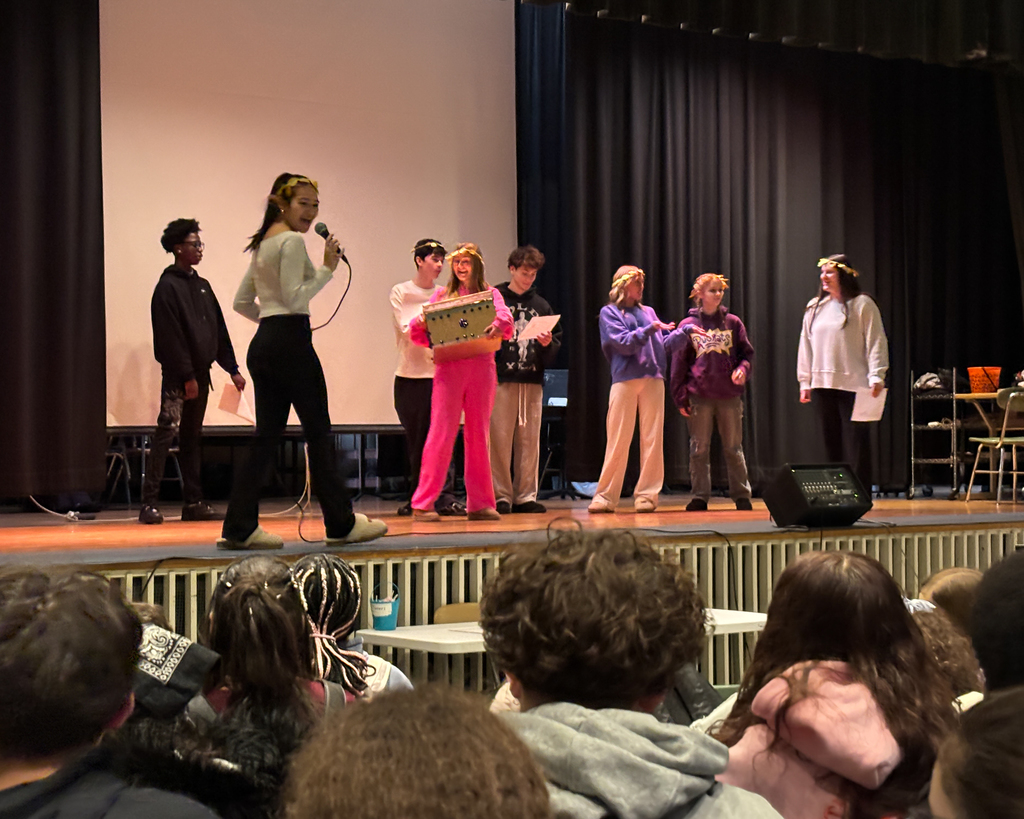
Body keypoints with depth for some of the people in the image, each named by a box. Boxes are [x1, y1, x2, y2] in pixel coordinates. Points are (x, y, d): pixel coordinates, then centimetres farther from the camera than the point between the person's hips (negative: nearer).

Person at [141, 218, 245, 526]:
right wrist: (187, 376, -16)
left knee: (191, 437, 10)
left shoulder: (202, 285, 17)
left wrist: (232, 369, 14)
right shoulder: (168, 286, -8)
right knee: (167, 432, -12)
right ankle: (149, 503, -13)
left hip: (200, 373, 8)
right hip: (178, 376, -8)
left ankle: (194, 503, 13)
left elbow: (219, 330, 19)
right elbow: (171, 336, -13)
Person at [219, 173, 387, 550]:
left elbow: (242, 302, 20)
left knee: (266, 434, 7)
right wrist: (328, 268, -11)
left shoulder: (263, 243, 19)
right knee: (318, 433, 0)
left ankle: (240, 527, 2)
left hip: (263, 345, 9)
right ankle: (342, 523, 7)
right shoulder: (292, 240, -9)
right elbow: (295, 297, -18)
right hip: (290, 342, -9)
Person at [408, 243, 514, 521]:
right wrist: (421, 322, -15)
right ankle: (423, 503, -5)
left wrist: (498, 326, -28)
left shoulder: (490, 293, 14)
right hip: (449, 368, -1)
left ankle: (480, 503, 10)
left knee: (478, 435, 5)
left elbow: (506, 319, -5)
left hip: (481, 367, 1)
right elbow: (418, 334, 8)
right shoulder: (442, 294, 14)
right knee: (441, 433, -7)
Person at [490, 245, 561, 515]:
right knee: (500, 439, -6)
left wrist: (548, 344, -6)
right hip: (502, 380, -3)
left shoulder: (541, 305, 16)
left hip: (533, 381, 4)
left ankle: (526, 496, 9)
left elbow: (557, 344, 16)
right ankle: (501, 495, 0)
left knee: (530, 441, 3)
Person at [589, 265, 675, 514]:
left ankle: (647, 494, 4)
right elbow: (623, 343, -7)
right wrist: (648, 330, -15)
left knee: (652, 439, -1)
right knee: (618, 440, -3)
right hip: (625, 379, -4)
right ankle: (605, 496, 2)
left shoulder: (648, 312, 20)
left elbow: (661, 344, 14)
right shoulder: (609, 312, 6)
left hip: (653, 379, 4)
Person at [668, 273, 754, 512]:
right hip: (699, 397, 0)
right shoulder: (688, 325, 4)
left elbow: (747, 353, 10)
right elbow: (678, 363, 5)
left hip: (730, 396, 1)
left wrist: (743, 369, -12)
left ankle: (741, 495, 13)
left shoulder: (733, 323, 6)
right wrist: (680, 396, -1)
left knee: (734, 448, 6)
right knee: (699, 449, 3)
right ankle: (700, 496, 10)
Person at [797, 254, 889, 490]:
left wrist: (876, 377, -14)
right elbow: (806, 346, 18)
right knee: (832, 442, 6)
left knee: (855, 443, -5)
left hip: (853, 386, -5)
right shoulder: (814, 308, 15)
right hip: (822, 386, 5)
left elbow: (876, 342, -5)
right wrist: (805, 382, 15)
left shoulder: (862, 304, -1)